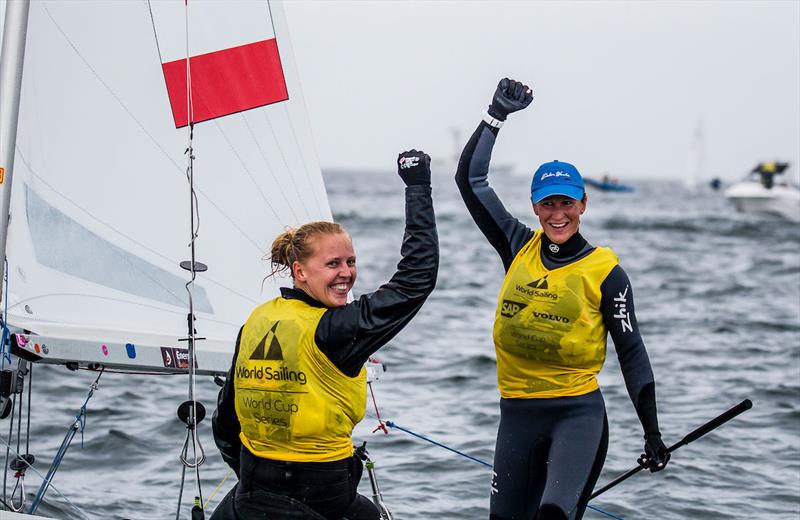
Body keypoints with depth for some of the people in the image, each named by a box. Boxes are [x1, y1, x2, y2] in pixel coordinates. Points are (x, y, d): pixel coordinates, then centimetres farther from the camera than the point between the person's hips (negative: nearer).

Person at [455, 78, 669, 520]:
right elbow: (469, 178, 7)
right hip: (517, 413, 4)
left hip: (579, 414, -4)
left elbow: (631, 354, 0)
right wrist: (497, 114, 5)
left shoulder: (605, 271, -3)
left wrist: (652, 434, -3)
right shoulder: (519, 248, 5)